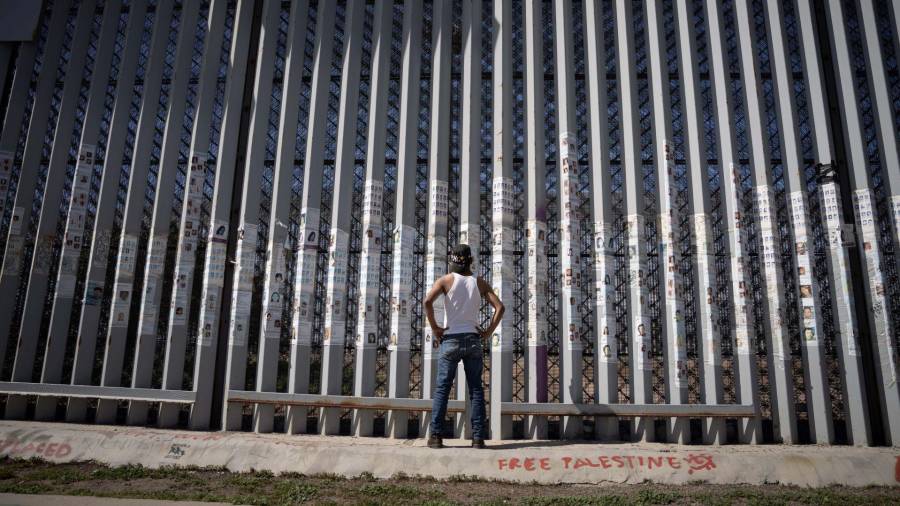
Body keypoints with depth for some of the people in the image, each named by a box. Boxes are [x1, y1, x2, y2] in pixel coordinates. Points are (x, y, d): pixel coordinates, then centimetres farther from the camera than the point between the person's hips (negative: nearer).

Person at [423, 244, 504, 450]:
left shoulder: (446, 280, 0)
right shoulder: (479, 282, 7)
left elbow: (427, 302, -17)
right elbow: (499, 307, -1)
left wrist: (435, 328, -9)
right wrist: (489, 331, 2)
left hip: (451, 339, -2)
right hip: (473, 340, 2)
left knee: (442, 388, 3)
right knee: (476, 389, 6)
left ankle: (436, 436, -1)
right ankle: (478, 437, 3)